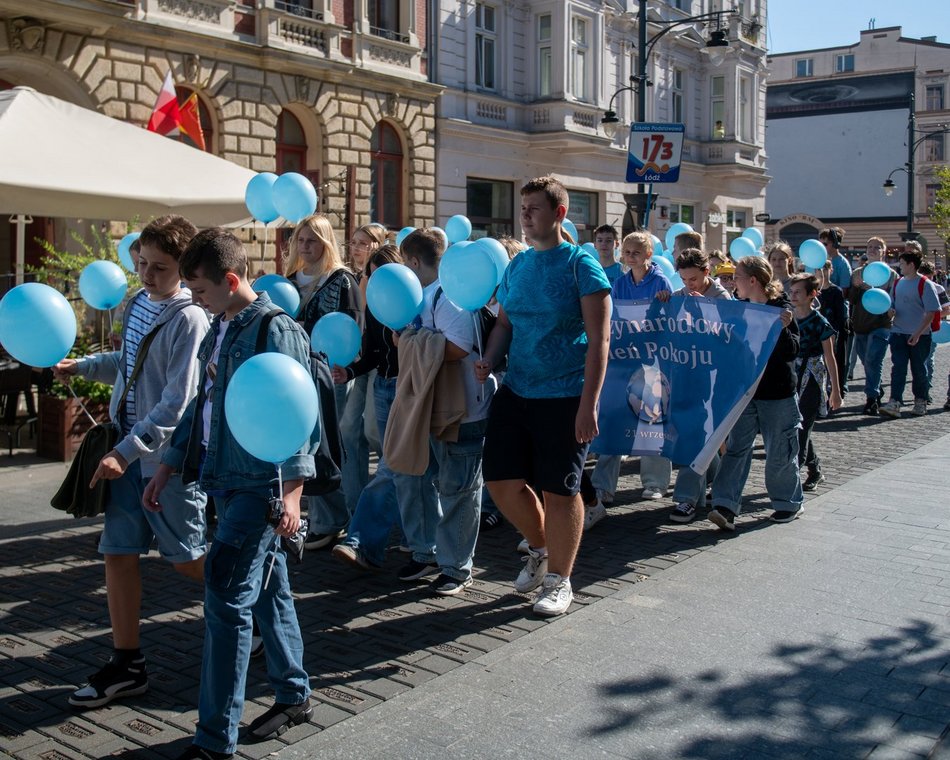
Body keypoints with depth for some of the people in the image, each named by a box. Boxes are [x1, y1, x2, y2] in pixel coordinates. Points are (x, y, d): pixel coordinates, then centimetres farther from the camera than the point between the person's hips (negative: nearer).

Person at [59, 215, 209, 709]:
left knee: (186, 560, 5)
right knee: (118, 553, 7)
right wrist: (81, 366, 13)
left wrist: (126, 451, -23)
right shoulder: (137, 303, 7)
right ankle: (126, 664, 18)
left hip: (170, 456, -7)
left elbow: (177, 404, -21)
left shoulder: (189, 319, -17)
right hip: (129, 451, 7)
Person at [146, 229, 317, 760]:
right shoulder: (220, 329, 12)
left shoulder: (276, 330, -13)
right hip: (227, 481, 8)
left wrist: (292, 489, -21)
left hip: (260, 486, -8)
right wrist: (169, 466, 19)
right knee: (268, 591, 17)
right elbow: (203, 404, 20)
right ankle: (294, 695, 32)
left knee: (227, 600, -8)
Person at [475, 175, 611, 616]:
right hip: (515, 392, 6)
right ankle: (539, 549, 34)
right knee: (502, 480, 7)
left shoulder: (581, 265, -8)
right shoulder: (517, 265, 9)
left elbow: (598, 339, -12)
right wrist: (489, 360, -5)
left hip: (565, 396, -6)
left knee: (559, 490, 2)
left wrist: (588, 403, -19)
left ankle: (559, 580, 21)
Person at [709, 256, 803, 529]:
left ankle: (789, 503, 25)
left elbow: (791, 353, -16)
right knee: (736, 447, -2)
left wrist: (783, 329, -35)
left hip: (777, 394, -5)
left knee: (779, 452, 6)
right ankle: (726, 506, -4)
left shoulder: (780, 310, -12)